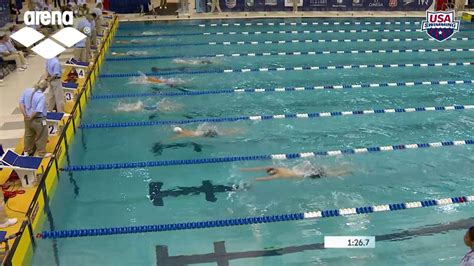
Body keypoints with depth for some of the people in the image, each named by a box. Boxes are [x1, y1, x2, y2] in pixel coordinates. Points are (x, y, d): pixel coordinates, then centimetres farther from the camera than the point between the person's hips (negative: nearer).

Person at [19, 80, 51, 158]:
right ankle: (42, 153, 24)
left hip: (27, 118, 7)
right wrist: (31, 118, -13)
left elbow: (21, 102, 0)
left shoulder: (27, 91, -5)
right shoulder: (41, 96, -25)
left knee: (28, 135, 25)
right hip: (38, 120, -7)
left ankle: (27, 151, 41)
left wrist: (25, 114, 1)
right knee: (41, 137, 12)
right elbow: (38, 111, -28)